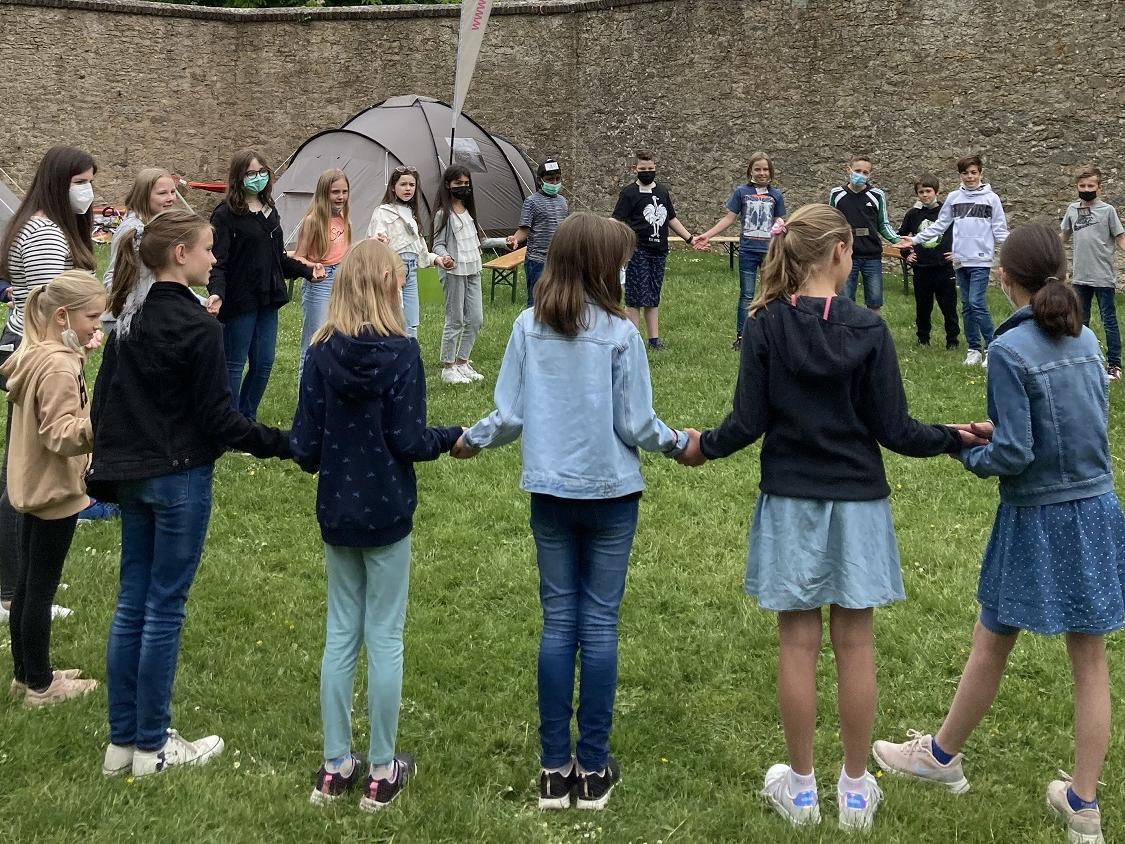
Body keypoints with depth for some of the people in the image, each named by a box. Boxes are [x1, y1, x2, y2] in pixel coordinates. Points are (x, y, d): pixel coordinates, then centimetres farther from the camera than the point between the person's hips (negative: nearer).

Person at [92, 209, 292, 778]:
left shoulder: (129, 316, 7)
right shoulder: (197, 326, -17)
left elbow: (103, 400, 12)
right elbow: (217, 419, -16)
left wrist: (109, 465, 20)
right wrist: (285, 444, -9)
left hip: (131, 474, 8)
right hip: (179, 479, -8)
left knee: (132, 602, 12)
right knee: (164, 608, 1)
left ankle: (122, 740, 21)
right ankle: (152, 746, 11)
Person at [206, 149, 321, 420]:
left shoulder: (270, 212, 13)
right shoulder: (225, 214, -10)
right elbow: (218, 262, -17)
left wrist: (307, 271, 16)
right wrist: (216, 293, -31)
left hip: (268, 299, 7)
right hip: (239, 301, -7)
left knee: (264, 363, 11)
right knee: (234, 365, 1)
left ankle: (248, 420, 25)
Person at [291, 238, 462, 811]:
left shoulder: (322, 353, -5)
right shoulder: (401, 352, -14)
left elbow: (304, 446, -5)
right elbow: (408, 442, -15)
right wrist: (453, 437, 4)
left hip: (337, 512, 3)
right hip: (386, 513, -3)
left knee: (341, 633, 14)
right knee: (385, 637, 7)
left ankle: (335, 767, 21)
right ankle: (381, 772, 15)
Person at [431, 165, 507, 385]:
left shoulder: (468, 212, 15)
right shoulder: (444, 214, -8)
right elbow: (438, 244, -10)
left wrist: (503, 241, 18)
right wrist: (445, 257, -30)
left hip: (473, 270, 8)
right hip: (454, 271, -8)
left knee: (476, 319, 8)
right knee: (455, 321, -3)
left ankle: (461, 363, 20)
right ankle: (448, 368, 6)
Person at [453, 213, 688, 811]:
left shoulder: (528, 328, -4)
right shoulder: (619, 334, -12)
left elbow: (510, 416, -2)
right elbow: (636, 425, -9)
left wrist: (473, 439, 17)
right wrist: (676, 443, 10)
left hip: (550, 493, 3)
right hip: (610, 494, -3)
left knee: (558, 622, 9)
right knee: (599, 625, 5)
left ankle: (554, 769, 13)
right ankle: (593, 769, 12)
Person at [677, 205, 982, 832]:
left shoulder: (765, 327, -8)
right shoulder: (867, 329, -11)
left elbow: (748, 423, -8)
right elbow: (894, 430, -9)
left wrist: (703, 446, 12)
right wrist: (955, 439, 8)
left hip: (791, 503, 1)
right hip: (856, 502, 0)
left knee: (798, 643, 8)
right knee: (855, 644, 8)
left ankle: (801, 786, 18)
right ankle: (857, 790, 18)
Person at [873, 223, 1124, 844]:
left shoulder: (1010, 349, -17)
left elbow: (1014, 453, -18)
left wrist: (971, 454, 1)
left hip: (1038, 519, -5)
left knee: (990, 647, 13)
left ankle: (942, 756, 33)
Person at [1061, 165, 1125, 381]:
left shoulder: (1107, 210, -4)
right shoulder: (1072, 209, 8)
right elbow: (1064, 236, 22)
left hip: (1103, 278, -5)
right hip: (1080, 277, 5)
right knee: (1080, 322, 14)